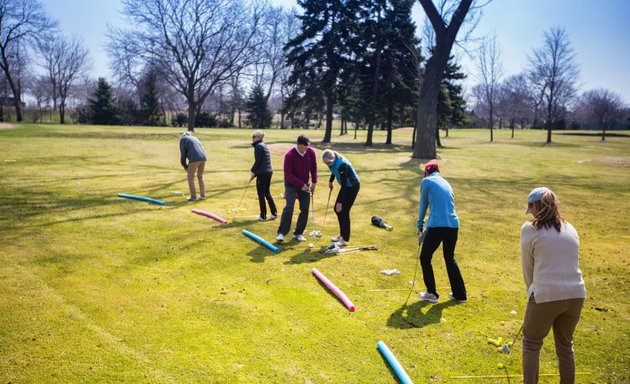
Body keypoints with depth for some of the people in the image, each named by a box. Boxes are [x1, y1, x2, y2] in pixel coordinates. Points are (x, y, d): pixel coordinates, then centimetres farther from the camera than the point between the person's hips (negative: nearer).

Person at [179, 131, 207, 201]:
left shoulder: (182, 139, 14)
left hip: (194, 159, -6)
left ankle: (193, 196, 8)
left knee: (190, 177, 9)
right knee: (200, 176, 20)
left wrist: (185, 167, 16)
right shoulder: (195, 138, 32)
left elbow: (183, 154, 7)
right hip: (203, 158, 6)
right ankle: (202, 195, 18)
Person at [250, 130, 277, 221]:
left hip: (262, 173, -9)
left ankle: (263, 216, 5)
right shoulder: (264, 145, 15)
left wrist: (253, 171, -3)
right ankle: (274, 213, 16)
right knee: (267, 193, 16)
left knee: (261, 194, 0)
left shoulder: (258, 146, -12)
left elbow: (258, 161, -16)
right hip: (269, 172, 9)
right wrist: (255, 171, 17)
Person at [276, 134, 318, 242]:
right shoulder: (289, 155, -23)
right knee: (289, 207, -19)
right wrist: (301, 185, -21)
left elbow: (314, 167, 7)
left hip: (305, 185, 5)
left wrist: (314, 182, -2)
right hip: (291, 184, -5)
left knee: (305, 209, 1)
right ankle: (281, 233, -12)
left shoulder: (311, 152, -8)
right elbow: (288, 175, -22)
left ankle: (298, 233, 13)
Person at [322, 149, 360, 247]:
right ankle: (342, 234, 24)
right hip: (346, 186, 9)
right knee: (337, 209, 11)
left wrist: (340, 202, -30)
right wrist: (330, 181, 22)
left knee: (344, 211, -7)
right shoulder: (333, 161, -10)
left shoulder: (341, 165, -34)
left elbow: (344, 185, -31)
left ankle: (345, 239, 4)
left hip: (352, 186, -9)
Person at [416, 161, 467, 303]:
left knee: (425, 258, 13)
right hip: (453, 225, 6)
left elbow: (423, 205, 10)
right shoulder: (446, 183, 22)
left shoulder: (426, 181, 4)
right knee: (450, 259, 24)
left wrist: (420, 225, 24)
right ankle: (459, 294, 27)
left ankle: (432, 293, 17)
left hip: (437, 225, -6)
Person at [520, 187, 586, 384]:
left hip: (546, 295, -5)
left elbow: (528, 268, 1)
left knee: (531, 344, 14)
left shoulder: (530, 229, -4)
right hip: (575, 295, 5)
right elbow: (568, 264, 17)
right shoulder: (570, 228, 12)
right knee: (565, 346, 21)